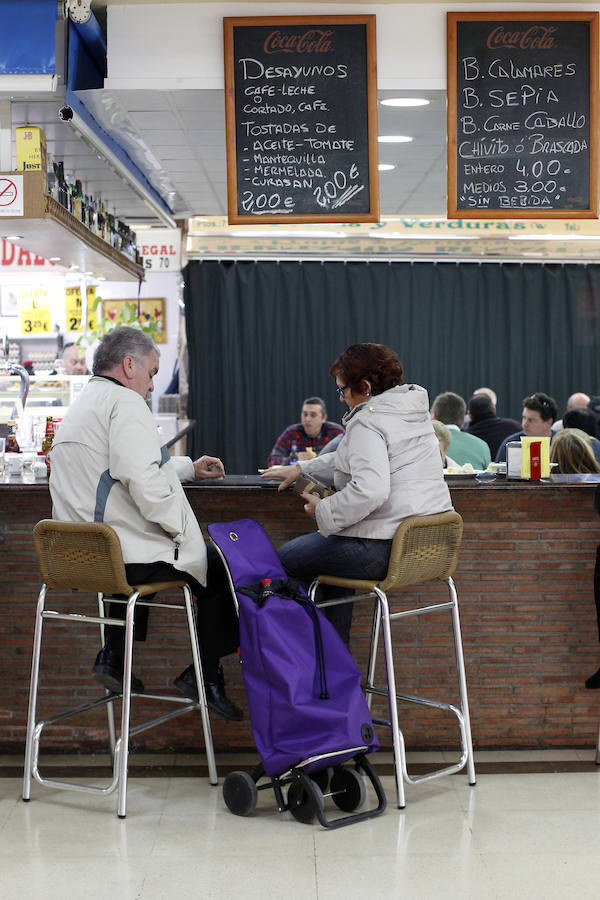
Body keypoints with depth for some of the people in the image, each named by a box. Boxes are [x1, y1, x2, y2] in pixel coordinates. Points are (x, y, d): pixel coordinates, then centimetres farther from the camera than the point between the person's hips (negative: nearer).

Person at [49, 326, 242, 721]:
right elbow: (142, 480, -26)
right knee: (219, 564, 7)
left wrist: (189, 468, 35)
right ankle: (205, 675, 13)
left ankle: (113, 657, 30)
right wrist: (181, 528, -13)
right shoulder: (125, 402, -13)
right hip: (125, 555, -9)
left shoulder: (79, 407, 18)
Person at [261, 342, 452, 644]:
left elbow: (369, 490, -30)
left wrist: (324, 512, -15)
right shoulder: (415, 413, 16)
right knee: (333, 549, 33)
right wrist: (300, 469, 30)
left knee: (287, 558, 7)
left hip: (384, 550, -10)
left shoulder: (367, 422, -15)